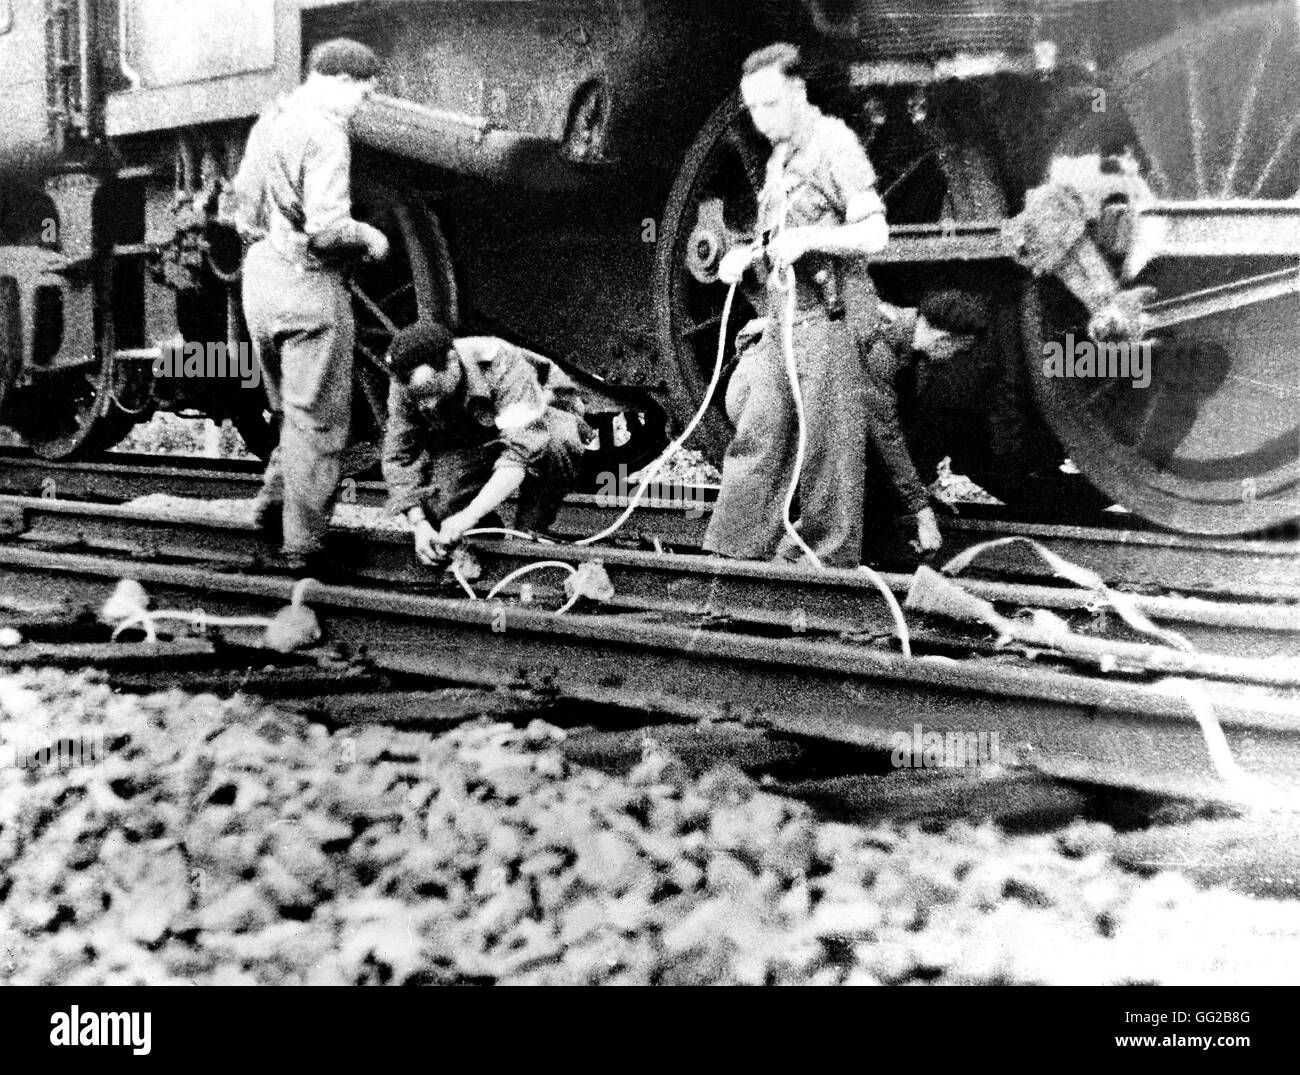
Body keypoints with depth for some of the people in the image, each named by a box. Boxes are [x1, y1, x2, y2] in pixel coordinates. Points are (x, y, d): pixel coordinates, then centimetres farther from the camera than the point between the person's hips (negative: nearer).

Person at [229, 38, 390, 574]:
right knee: (319, 419, 1)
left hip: (260, 278, 8)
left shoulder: (269, 121, 13)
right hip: (309, 284, -8)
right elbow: (328, 229, -23)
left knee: (292, 409, 23)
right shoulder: (324, 132, -15)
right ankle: (304, 545, 6)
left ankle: (274, 506, 25)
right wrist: (367, 238, -6)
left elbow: (243, 213, 19)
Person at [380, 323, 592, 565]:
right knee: (438, 502, -28)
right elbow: (398, 458, -14)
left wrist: (469, 516, -49)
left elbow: (521, 453, -43)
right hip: (464, 443, 3)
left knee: (557, 445, -40)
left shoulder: (502, 366, -36)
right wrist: (419, 524, -29)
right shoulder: (404, 387, -22)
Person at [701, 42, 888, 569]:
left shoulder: (835, 145, -9)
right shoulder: (779, 158, 17)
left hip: (824, 322, -8)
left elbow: (874, 233, -15)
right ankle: (734, 551, 9)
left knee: (826, 448, -2)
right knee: (755, 439, 6)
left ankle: (831, 561, 5)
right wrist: (747, 256, 8)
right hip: (779, 323, 8)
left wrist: (808, 239, -26)